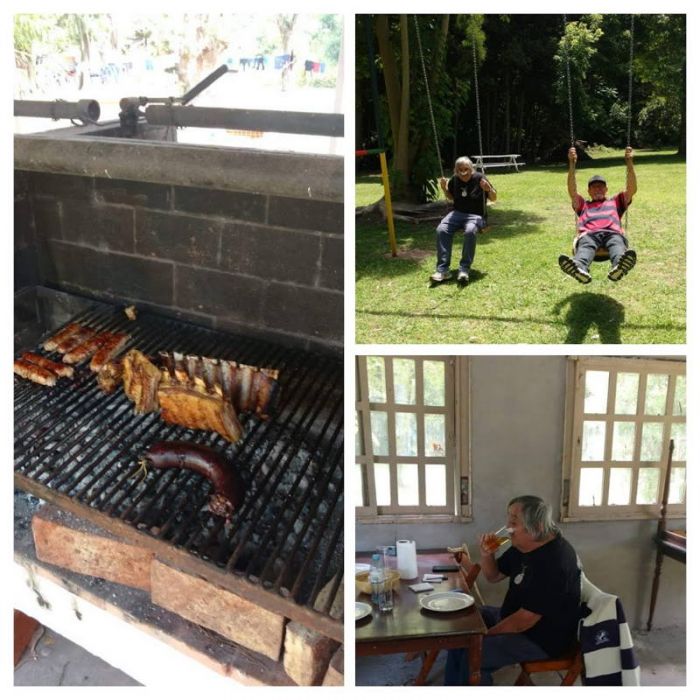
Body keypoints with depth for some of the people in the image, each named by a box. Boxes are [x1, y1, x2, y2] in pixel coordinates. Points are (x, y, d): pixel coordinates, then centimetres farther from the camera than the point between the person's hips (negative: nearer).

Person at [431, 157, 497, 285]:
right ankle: (443, 269, -27)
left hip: (476, 215, -4)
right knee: (441, 230, -27)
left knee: (470, 232, -39)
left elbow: (493, 199, 1)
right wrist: (445, 189, 2)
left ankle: (464, 270, -33)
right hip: (458, 213, 4)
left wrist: (489, 190, -20)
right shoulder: (454, 179, 5)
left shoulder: (479, 178, -6)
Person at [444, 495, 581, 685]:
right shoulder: (524, 545, -1)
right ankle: (452, 686, 23)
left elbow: (524, 620, -28)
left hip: (543, 638, -10)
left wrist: (485, 635, -16)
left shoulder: (552, 564, -31)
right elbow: (494, 576, 11)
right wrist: (487, 554, -12)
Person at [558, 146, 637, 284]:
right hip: (589, 234, -1)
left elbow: (632, 189, 27)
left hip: (613, 233, 1)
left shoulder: (615, 202, 42)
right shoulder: (583, 205, 40)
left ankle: (618, 267, -74)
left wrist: (629, 162, 17)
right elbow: (572, 190, 25)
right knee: (586, 247, -40)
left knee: (617, 245, -39)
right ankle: (579, 268, -74)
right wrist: (572, 164, 15)